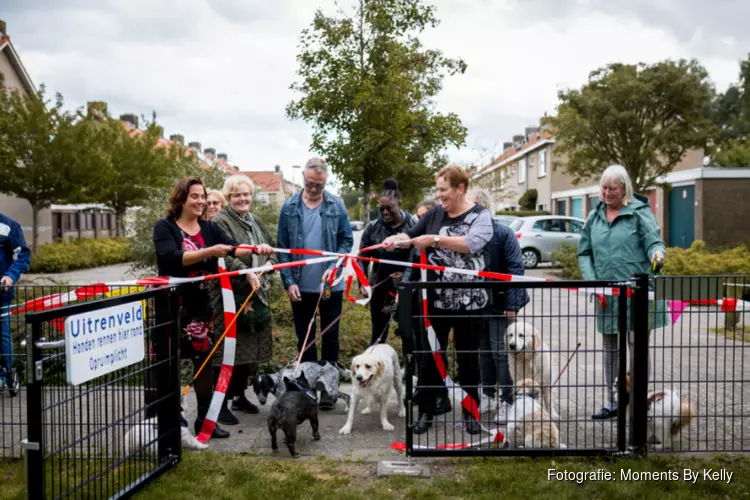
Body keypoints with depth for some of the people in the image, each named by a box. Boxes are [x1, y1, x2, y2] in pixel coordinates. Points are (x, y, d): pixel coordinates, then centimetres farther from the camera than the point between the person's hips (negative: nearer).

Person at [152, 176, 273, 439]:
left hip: (200, 305, 5)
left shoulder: (209, 228, 9)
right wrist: (209, 251, -28)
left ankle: (204, 419, 18)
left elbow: (233, 248, -6)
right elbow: (172, 258, -21)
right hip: (171, 305, -5)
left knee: (204, 360, 9)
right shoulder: (164, 227, -5)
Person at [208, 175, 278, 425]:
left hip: (256, 295, 8)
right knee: (227, 350, -4)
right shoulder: (220, 222, -9)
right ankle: (221, 403, 5)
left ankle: (240, 395, 29)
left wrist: (266, 267, -2)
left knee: (250, 348, 15)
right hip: (230, 294, -8)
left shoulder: (256, 222, 17)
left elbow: (271, 252, 18)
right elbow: (224, 257, -21)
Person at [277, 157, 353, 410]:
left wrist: (334, 267, -16)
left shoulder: (336, 206, -3)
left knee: (330, 337, 9)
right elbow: (282, 248, 0)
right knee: (304, 338, 11)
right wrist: (289, 282, -7)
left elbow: (347, 240, -1)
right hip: (300, 286, 1)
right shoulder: (289, 207, -2)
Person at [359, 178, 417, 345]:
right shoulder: (372, 227, -1)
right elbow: (362, 258, 4)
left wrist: (407, 275, -20)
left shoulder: (414, 225, -7)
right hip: (380, 287, 2)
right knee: (378, 335, 12)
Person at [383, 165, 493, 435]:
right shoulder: (435, 214, 6)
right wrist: (398, 238, -2)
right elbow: (413, 235, 19)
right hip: (437, 301, 3)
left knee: (468, 359, 10)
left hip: (470, 302, -3)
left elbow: (473, 243, -24)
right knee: (430, 357, 7)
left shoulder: (480, 216, -5)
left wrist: (434, 239, -25)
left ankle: (471, 414, 25)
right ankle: (426, 413, 19)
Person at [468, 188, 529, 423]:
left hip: (499, 302, -5)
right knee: (484, 350, 14)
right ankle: (487, 395, 27)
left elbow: (516, 269, -16)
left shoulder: (503, 233, -15)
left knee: (500, 351, -4)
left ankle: (506, 402, 6)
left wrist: (512, 305, -20)